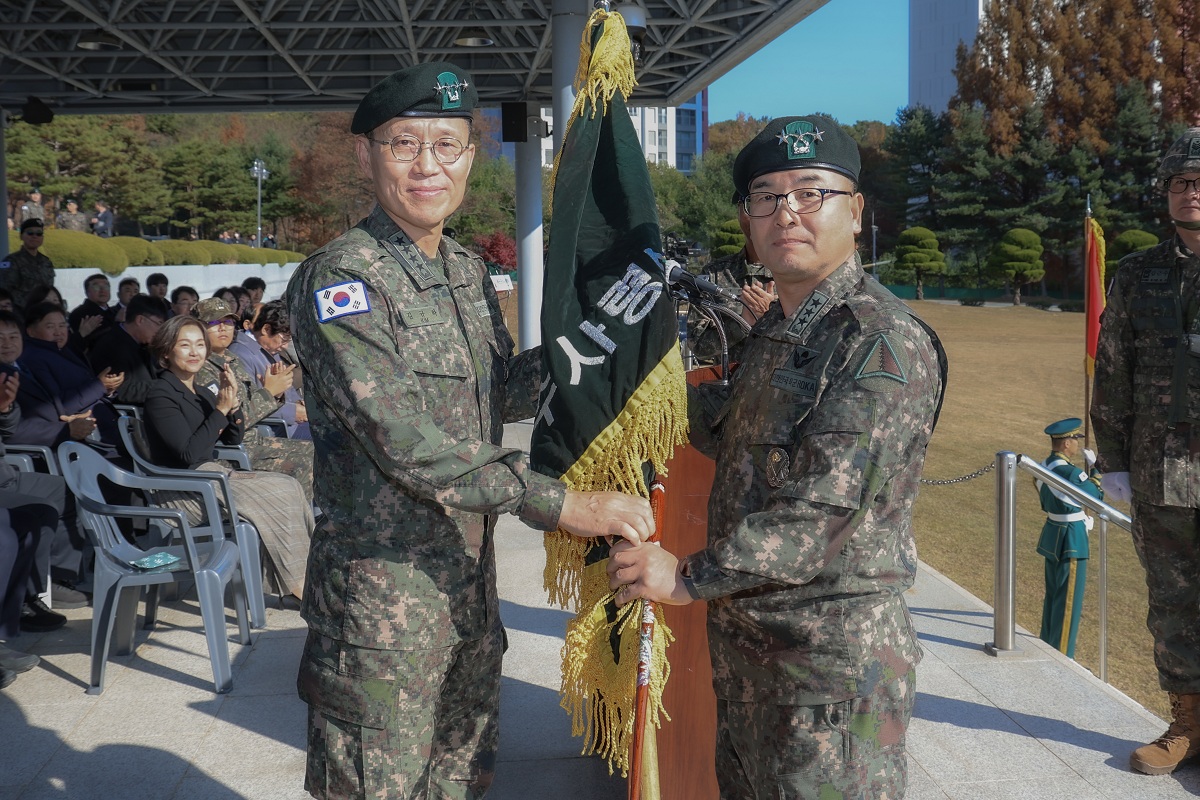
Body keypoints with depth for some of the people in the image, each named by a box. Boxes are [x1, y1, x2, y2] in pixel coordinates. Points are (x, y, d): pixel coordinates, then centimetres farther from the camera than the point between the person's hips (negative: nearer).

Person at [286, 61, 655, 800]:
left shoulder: (470, 273, 10)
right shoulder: (339, 280, -16)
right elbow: (405, 442, -25)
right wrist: (561, 504, -26)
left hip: (470, 579, 8)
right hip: (383, 593, -8)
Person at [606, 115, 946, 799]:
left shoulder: (883, 344, -19)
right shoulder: (772, 332, 11)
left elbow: (827, 511, -25)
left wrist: (689, 577, -20)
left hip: (835, 664, -9)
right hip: (743, 641, 9)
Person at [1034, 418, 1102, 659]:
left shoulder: (1043, 468, 4)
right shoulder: (1069, 473, -24)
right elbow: (1097, 496, -11)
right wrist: (1093, 466, -2)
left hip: (1051, 536, 9)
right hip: (1071, 541, -9)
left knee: (1053, 596, 19)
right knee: (1069, 602, -1)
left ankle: (1047, 647, 30)